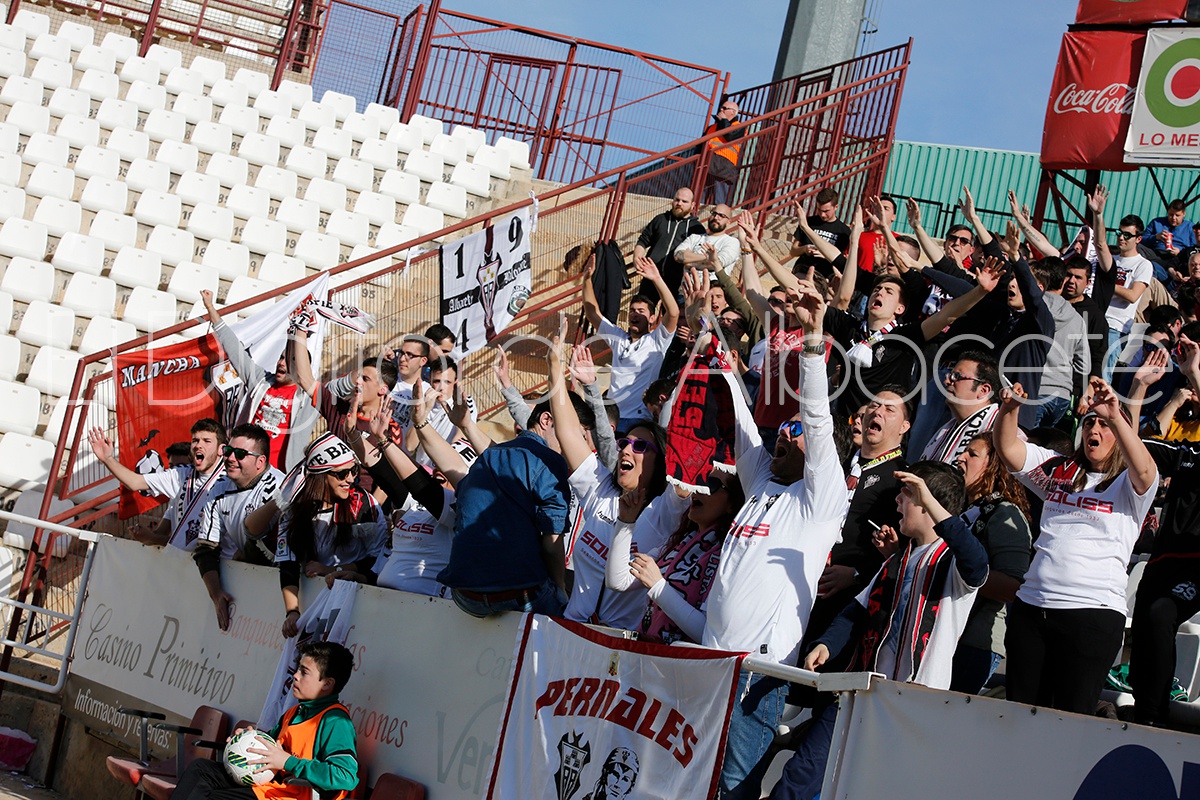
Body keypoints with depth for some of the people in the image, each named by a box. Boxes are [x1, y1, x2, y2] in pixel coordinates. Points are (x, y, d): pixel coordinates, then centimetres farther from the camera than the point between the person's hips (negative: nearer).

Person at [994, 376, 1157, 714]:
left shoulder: (1129, 485, 5)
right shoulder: (1058, 470, 18)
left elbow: (1144, 470, -18)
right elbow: (1008, 449, 8)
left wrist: (1115, 414, -30)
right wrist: (1009, 408, -11)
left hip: (1094, 612, -4)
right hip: (1030, 606, 4)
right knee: (1021, 713, 6)